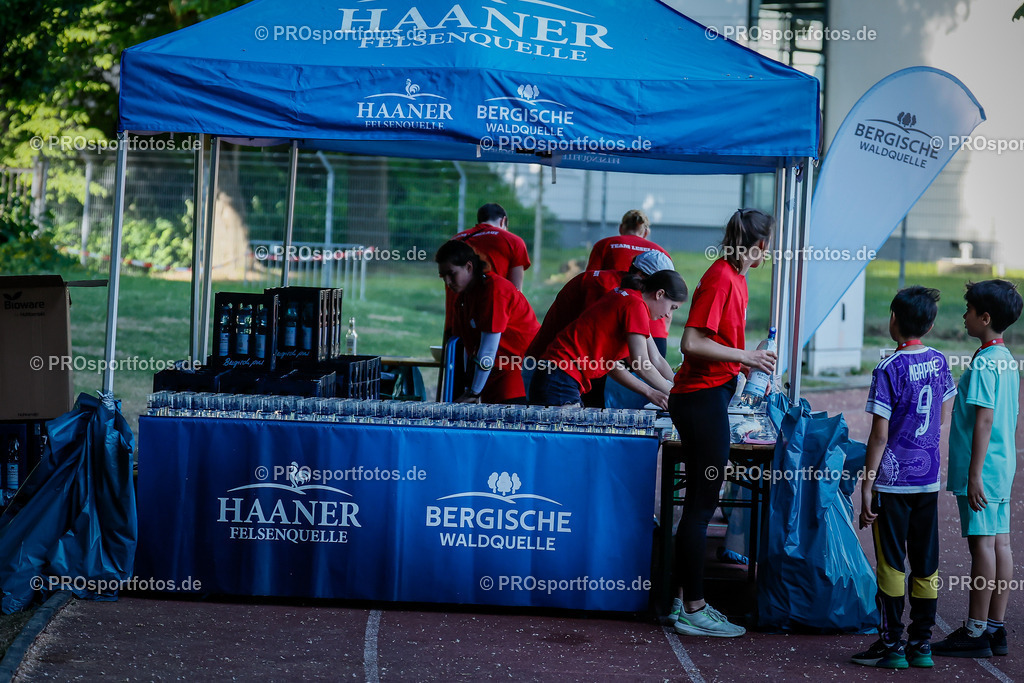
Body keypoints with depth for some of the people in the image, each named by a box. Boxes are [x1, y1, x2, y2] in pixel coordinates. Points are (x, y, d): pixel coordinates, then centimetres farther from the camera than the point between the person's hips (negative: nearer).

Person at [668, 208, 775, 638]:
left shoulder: (734, 277, 13)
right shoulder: (721, 279, -16)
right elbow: (691, 343, -23)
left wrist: (751, 361, 30)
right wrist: (744, 357, -19)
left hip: (710, 396, 10)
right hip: (703, 397, -10)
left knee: (700, 502, 13)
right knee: (702, 503, -5)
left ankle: (683, 600, 19)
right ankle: (692, 610, -1)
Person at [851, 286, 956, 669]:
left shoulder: (888, 370, -14)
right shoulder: (939, 362, 4)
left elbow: (879, 436, -14)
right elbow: (942, 421, 12)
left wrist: (866, 488, -9)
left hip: (893, 480, -6)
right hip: (929, 479, 6)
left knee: (891, 564, 1)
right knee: (926, 565, 9)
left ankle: (891, 646, 4)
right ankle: (922, 644, 14)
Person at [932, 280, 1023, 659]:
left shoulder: (983, 363, -16)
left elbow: (983, 420, -20)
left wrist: (974, 474, -21)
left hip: (981, 468, -9)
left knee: (982, 542, -6)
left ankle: (975, 633, -3)